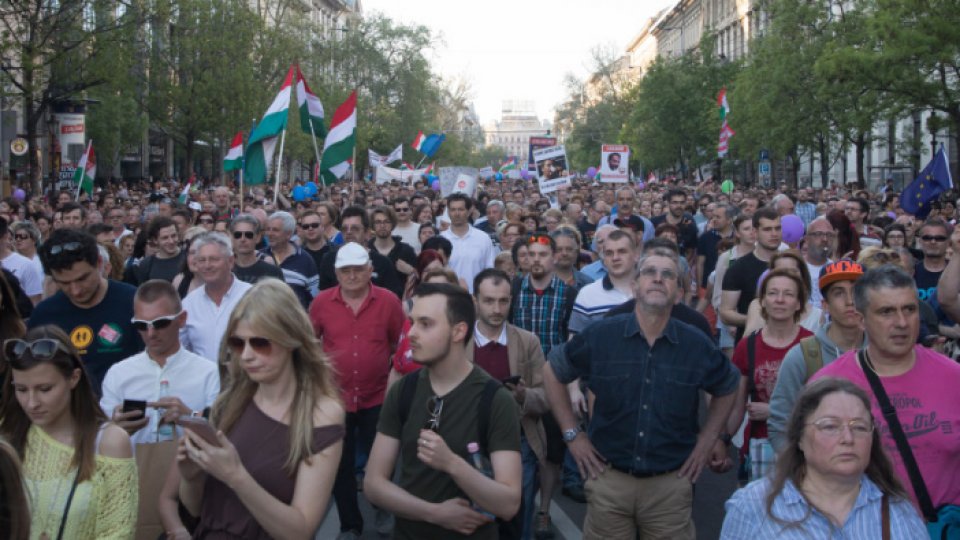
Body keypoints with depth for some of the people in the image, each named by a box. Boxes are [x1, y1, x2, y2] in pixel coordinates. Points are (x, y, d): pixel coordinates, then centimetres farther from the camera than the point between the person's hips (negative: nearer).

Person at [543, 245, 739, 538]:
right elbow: (552, 371, 7)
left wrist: (708, 439, 8)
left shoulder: (697, 346, -3)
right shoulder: (599, 336, -7)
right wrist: (571, 433, 2)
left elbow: (727, 388, 17)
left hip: (671, 484, 1)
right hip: (609, 479, 0)